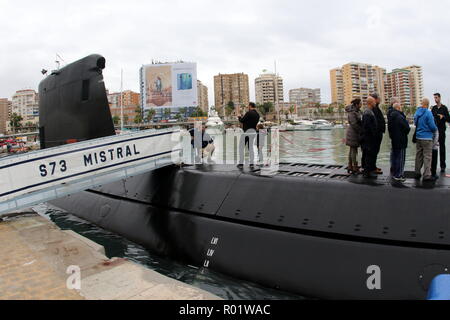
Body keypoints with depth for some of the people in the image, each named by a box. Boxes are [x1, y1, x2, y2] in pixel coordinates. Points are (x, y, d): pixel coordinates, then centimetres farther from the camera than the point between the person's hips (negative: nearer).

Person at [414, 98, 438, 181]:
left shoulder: (417, 112, 6)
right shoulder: (428, 113, -15)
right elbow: (432, 126, -13)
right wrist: (436, 129, 7)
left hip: (418, 137, 7)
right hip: (427, 138, -7)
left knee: (419, 155, 14)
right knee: (427, 156, -3)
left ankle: (417, 173, 20)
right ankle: (427, 175, -2)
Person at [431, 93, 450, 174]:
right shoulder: (433, 108, 11)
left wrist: (443, 117, -21)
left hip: (441, 130, -4)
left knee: (442, 148, 1)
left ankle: (443, 166, 8)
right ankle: (434, 166, 10)